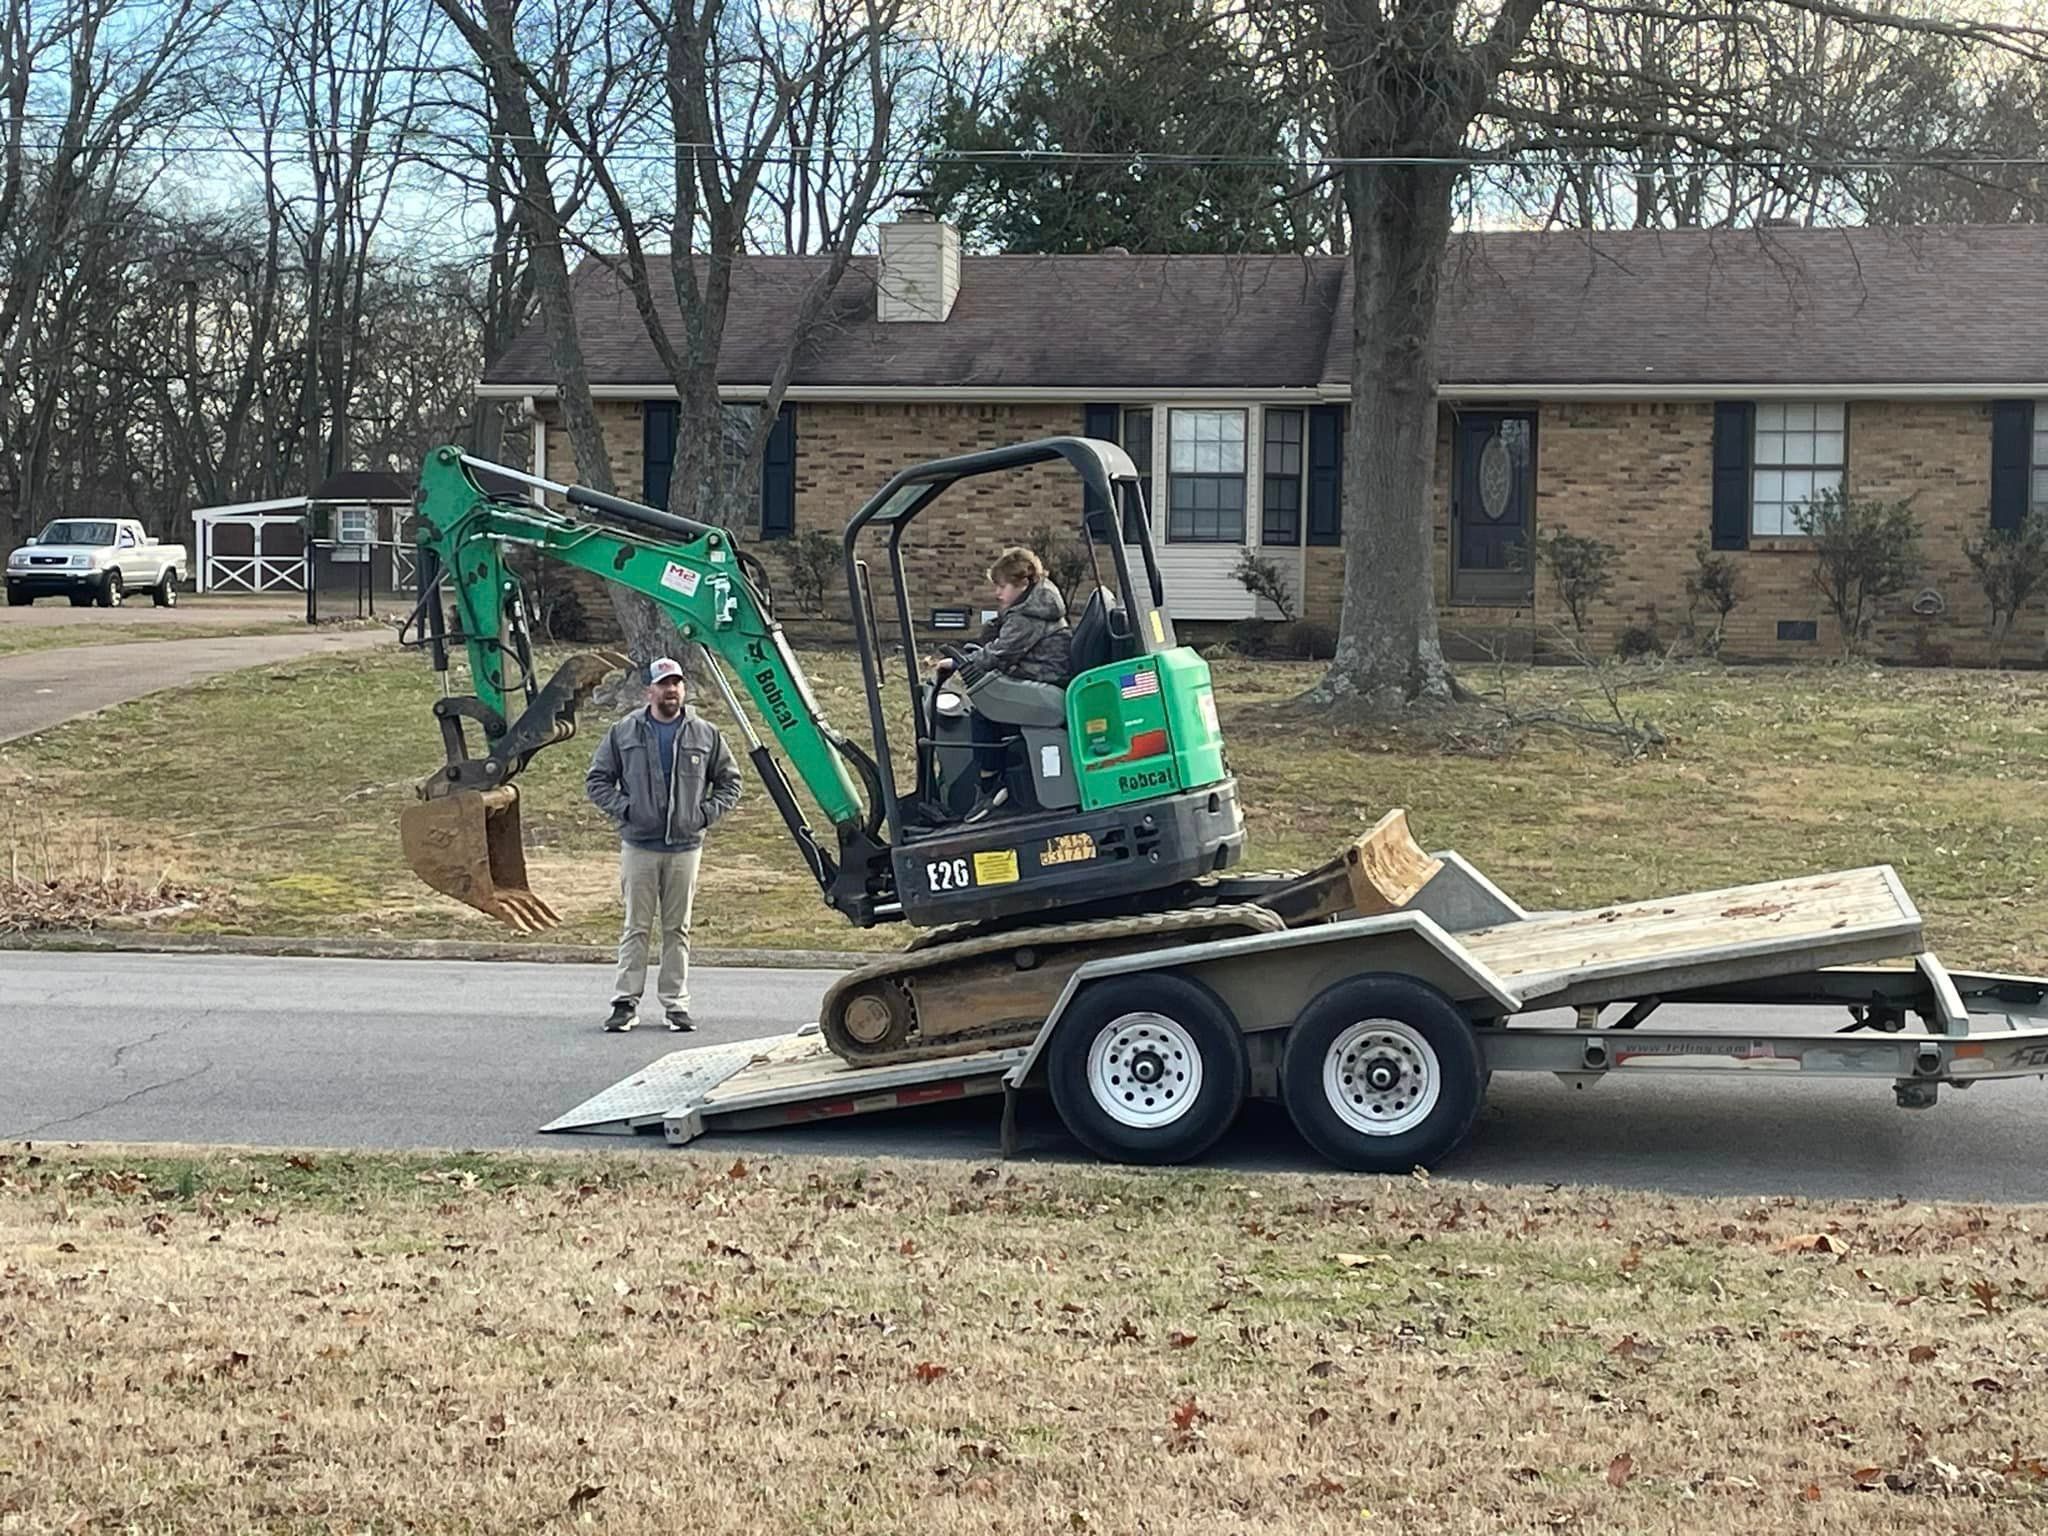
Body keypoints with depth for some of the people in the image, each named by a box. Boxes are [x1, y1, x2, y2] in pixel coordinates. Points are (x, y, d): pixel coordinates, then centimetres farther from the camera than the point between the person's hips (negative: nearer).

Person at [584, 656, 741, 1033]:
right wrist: (623, 808, -4)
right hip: (639, 846, -1)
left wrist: (707, 813, 1)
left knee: (678, 929, 6)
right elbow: (597, 779, 9)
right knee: (636, 927, 0)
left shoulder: (706, 735, 7)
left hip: (685, 847, 1)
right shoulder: (624, 733, 4)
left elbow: (729, 782, 15)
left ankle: (676, 1004, 11)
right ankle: (626, 1002, 4)